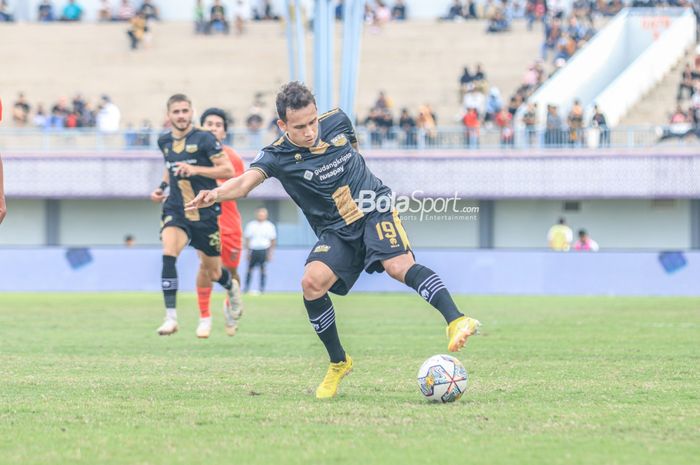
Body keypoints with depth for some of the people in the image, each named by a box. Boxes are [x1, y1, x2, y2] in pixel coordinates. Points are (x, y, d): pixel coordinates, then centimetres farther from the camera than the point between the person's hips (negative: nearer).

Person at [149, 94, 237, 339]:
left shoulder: (204, 139, -10)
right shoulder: (164, 141, 7)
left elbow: (227, 170, -14)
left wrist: (195, 169, -24)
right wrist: (162, 186, 11)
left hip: (205, 213, -3)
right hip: (176, 211, 3)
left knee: (212, 271, 10)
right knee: (168, 252, -27)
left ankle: (231, 287, 49)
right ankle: (171, 316, -28)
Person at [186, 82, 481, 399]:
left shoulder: (337, 121, -5)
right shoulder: (278, 156, -12)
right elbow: (247, 180, -30)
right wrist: (216, 194, -50)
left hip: (375, 208, -1)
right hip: (337, 231, 1)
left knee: (400, 266, -29)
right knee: (312, 282, -22)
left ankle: (456, 322, -40)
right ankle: (338, 363, -3)